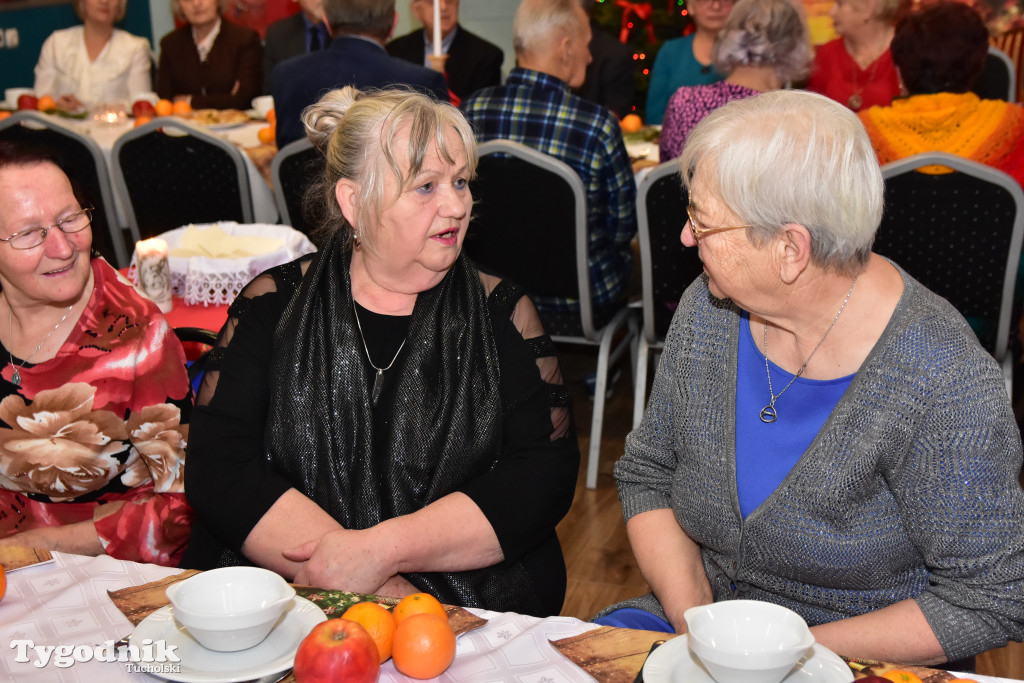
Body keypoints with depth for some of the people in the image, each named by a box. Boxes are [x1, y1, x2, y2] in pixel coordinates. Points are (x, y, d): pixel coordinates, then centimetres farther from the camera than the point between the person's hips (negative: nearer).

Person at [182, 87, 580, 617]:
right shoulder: (274, 306, 6)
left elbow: (547, 475, -2)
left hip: (472, 611, -1)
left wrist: (382, 550, -15)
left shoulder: (502, 314, 7)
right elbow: (216, 468, -3)